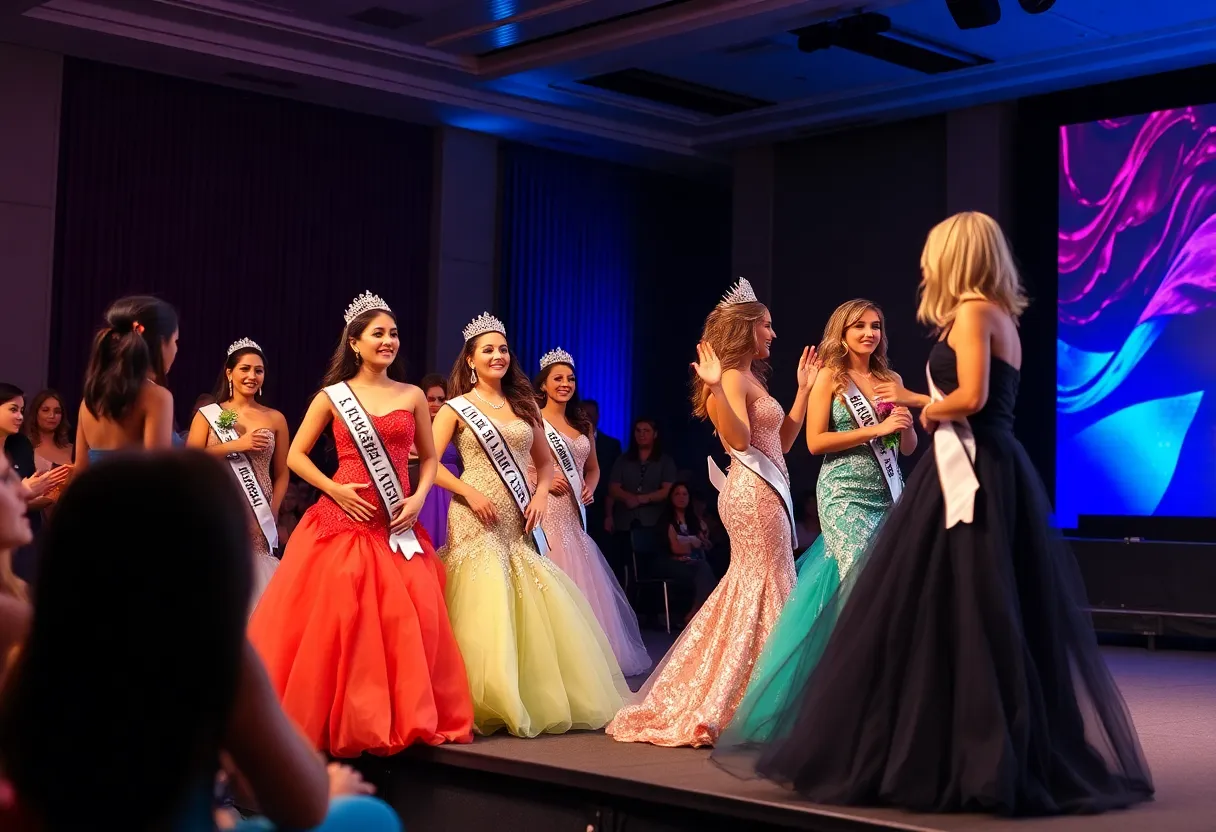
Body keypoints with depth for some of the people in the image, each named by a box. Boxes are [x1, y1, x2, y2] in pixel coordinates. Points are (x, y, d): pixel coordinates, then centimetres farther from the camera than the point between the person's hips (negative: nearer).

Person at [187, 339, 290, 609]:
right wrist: (235, 446, -11)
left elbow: (282, 474, 11)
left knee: (257, 587, -4)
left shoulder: (275, 419, 9)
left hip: (258, 521, 1)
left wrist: (271, 514, -1)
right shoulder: (207, 414, 6)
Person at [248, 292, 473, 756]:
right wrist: (334, 489, -7)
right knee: (334, 619, -6)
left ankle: (407, 715, 8)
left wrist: (419, 497, -1)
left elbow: (429, 458, 17)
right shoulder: (333, 396, 4)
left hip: (397, 525, 2)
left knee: (408, 619, -5)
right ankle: (332, 717, 6)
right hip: (343, 521, -2)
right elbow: (296, 455, 7)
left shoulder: (413, 397, 9)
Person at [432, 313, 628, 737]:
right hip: (478, 521, -4)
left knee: (540, 610, 0)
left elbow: (544, 460, 19)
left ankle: (544, 699, 12)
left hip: (520, 524, 4)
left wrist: (541, 495, 0)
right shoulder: (456, 408, 2)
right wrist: (469, 493, -15)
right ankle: (489, 705, 0)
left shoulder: (523, 404, 14)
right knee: (486, 610, -10)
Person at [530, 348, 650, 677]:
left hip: (574, 516, 6)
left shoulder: (582, 424, 17)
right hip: (545, 514, -6)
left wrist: (590, 487, 5)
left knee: (583, 583, 6)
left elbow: (593, 467, 25)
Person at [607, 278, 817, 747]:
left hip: (765, 491, 10)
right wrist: (715, 388, -34)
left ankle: (709, 704, 21)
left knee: (750, 587, 14)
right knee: (768, 590, -6)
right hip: (754, 492, -10)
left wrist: (804, 389, 21)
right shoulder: (733, 379, -10)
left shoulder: (750, 378, 19)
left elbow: (782, 441, 19)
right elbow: (738, 439, -24)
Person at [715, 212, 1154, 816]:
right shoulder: (1000, 315, 17)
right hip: (996, 471, 10)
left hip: (969, 472, -9)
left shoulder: (971, 310, -10)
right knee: (1002, 617, 10)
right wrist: (911, 398, 25)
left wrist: (928, 411, -2)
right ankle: (1037, 758, 14)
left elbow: (970, 398, -21)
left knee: (931, 612, -6)